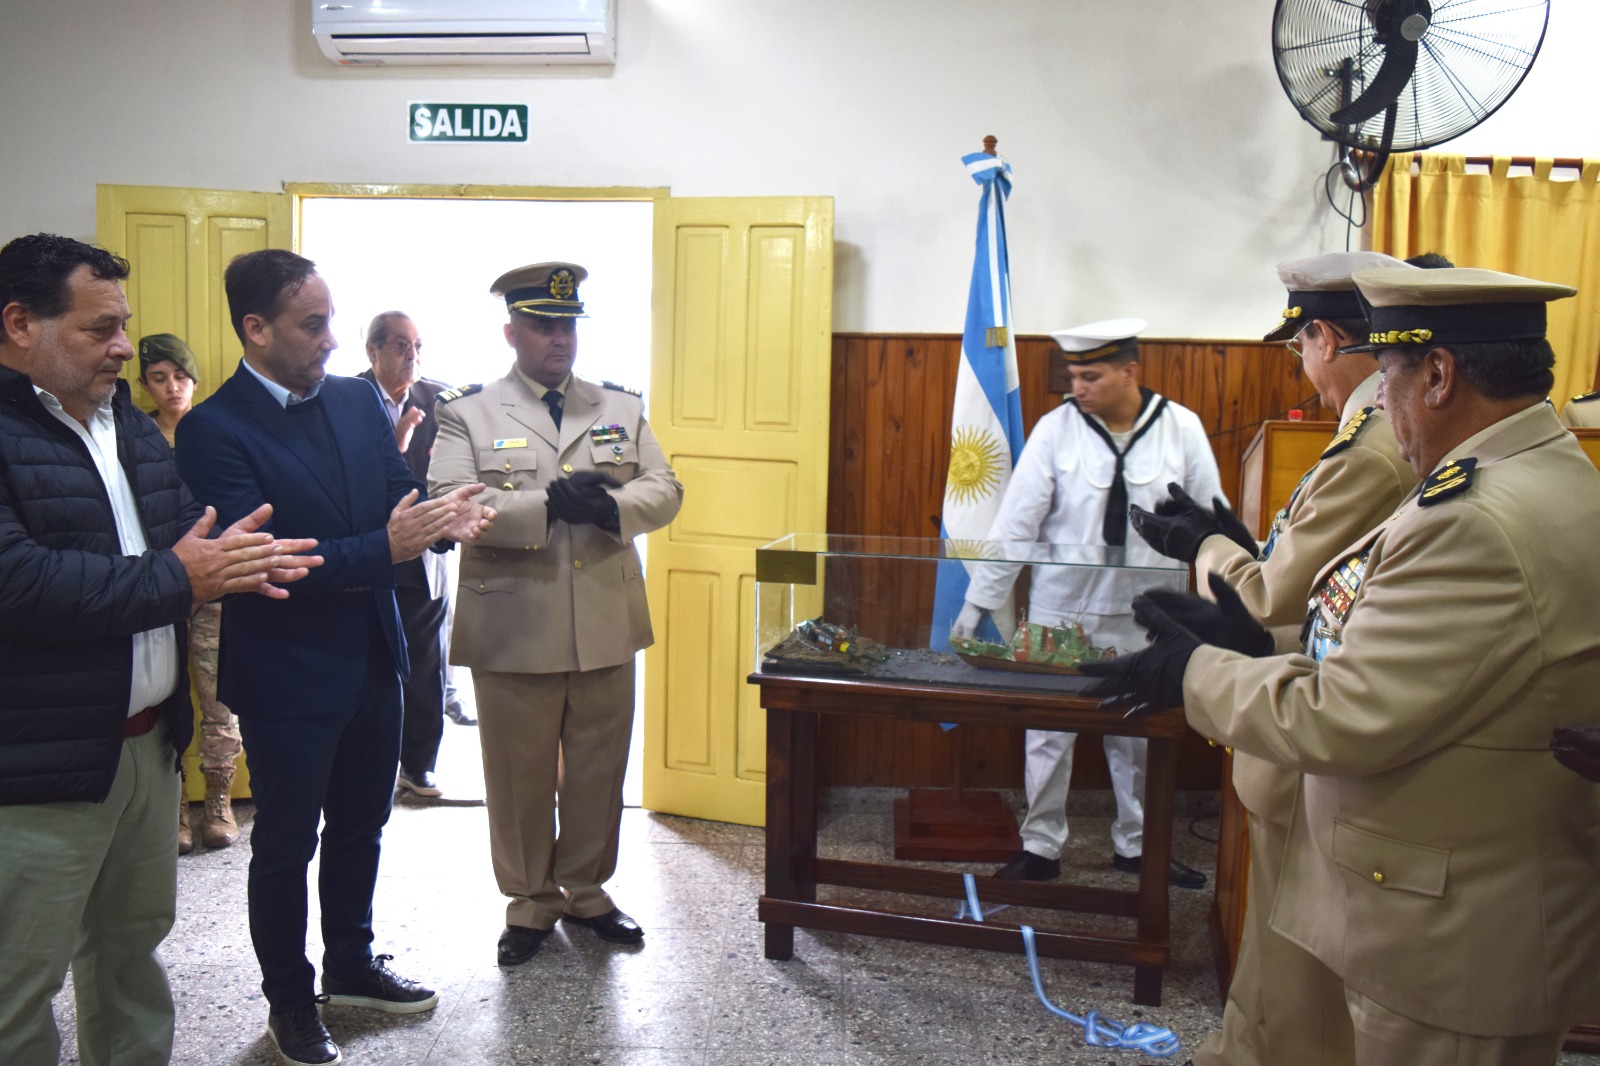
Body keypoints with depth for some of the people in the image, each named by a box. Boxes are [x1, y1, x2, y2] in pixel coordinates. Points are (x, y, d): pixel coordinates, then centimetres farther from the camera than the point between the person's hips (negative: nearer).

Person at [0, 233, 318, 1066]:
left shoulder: (131, 426, 13)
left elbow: (185, 538, 16)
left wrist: (235, 562, -7)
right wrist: (177, 581, -20)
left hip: (146, 740, 8)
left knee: (134, 944, 21)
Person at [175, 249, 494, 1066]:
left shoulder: (359, 401, 3)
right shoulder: (213, 430, -17)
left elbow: (397, 501, 4)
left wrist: (440, 519, -20)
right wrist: (383, 550, -32)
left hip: (373, 658, 6)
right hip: (286, 676, -6)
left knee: (360, 824, 21)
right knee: (285, 844, 12)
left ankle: (351, 965, 42)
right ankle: (289, 1000, 32)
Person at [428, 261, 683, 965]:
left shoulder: (623, 408, 11)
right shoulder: (468, 413, 0)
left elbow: (664, 490, 3)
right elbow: (450, 504, -13)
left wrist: (612, 506, -18)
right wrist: (546, 507, -24)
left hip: (607, 630, 3)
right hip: (513, 634, -3)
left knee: (598, 772, 14)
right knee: (520, 777, 9)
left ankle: (585, 889, 33)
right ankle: (530, 902, 27)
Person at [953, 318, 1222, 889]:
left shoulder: (1182, 429, -4)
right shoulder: (1055, 429, -7)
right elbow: (1015, 522, -7)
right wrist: (979, 601, -8)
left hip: (1143, 614, 1)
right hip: (1061, 608, -1)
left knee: (1140, 735, 13)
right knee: (1049, 732, 7)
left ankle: (1136, 844, 32)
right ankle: (1040, 847, 22)